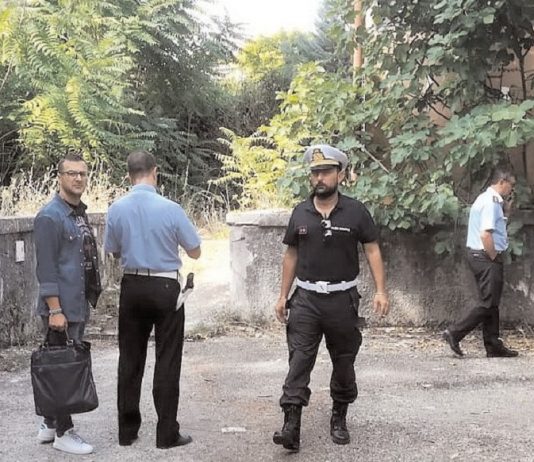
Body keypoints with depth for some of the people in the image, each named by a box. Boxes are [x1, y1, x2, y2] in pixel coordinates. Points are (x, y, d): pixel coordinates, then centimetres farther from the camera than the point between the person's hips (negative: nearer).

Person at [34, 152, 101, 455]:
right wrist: (54, 309, -20)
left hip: (80, 305, 9)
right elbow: (46, 267, -17)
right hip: (62, 307, -9)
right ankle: (62, 433, 9)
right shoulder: (50, 216, -13)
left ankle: (50, 425, 26)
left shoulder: (80, 213, 13)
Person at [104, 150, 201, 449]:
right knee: (167, 362, 4)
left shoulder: (116, 209, -4)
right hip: (165, 287, -3)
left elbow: (114, 252, 10)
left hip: (132, 287, 4)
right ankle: (167, 433, 9)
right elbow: (195, 252, -2)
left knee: (130, 359, 12)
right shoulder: (170, 209, -14)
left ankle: (127, 430, 20)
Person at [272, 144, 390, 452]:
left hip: (342, 299, -1)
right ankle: (292, 426, -10)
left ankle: (339, 419, 28)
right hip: (306, 299, 1)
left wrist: (381, 291, -11)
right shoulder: (300, 213, 4)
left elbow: (373, 251, -2)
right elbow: (291, 255, 10)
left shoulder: (356, 211, -4)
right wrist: (283, 296, 9)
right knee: (299, 361, -7)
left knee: (344, 362, 11)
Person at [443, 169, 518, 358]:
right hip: (486, 257, -11)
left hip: (478, 255, 11)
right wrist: (494, 258, -16)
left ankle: (494, 346, 16)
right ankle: (455, 333, -7)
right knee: (487, 303, -7)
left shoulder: (486, 199, 17)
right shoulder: (491, 202, -16)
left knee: (491, 302, 12)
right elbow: (485, 235, -25)